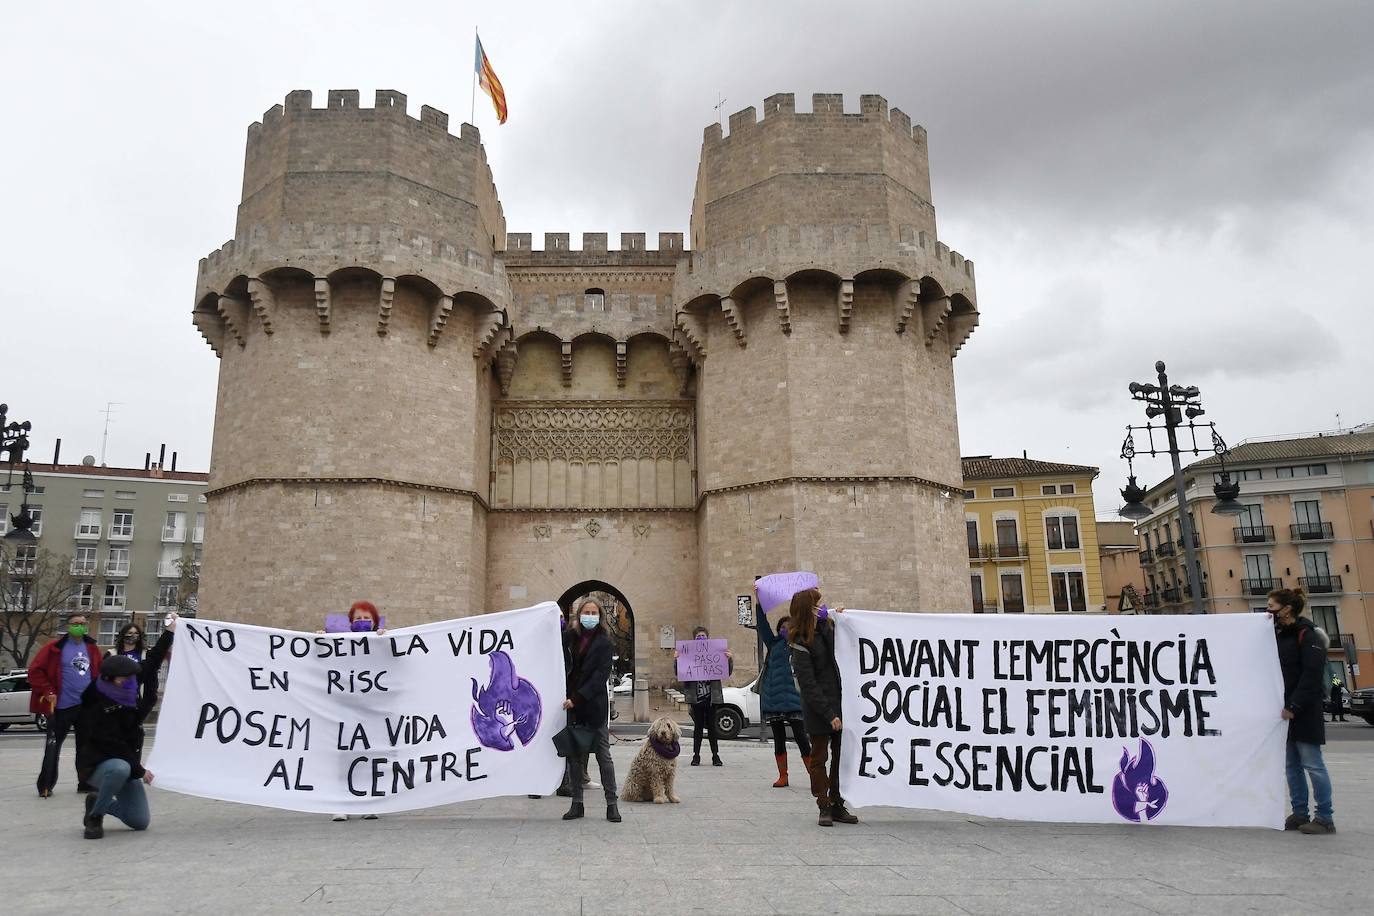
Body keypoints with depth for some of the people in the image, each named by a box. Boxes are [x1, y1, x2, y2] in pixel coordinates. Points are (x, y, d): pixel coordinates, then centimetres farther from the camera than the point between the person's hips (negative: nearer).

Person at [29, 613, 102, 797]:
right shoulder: (55, 648, -7)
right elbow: (35, 671, -8)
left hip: (87, 706, 4)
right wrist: (48, 692, -12)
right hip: (62, 706, -4)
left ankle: (85, 783, 20)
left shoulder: (92, 648, 7)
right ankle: (45, 785, 14)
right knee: (53, 747, 2)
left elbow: (99, 673, 18)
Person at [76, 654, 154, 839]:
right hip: (96, 766, -6)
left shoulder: (129, 695, 0)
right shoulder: (96, 706, -21)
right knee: (120, 769, -43)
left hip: (128, 766, 6)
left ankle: (98, 802, 26)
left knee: (141, 822, 0)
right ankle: (94, 816, -16)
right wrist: (139, 770, -21)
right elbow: (112, 746, -23)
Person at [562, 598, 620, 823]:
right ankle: (577, 803, 16)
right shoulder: (572, 637, 9)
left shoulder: (603, 642, -3)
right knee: (574, 755, 7)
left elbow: (600, 676, -12)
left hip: (595, 706, -4)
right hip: (572, 704, 4)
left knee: (603, 755, 1)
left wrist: (577, 698, -17)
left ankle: (612, 804, 7)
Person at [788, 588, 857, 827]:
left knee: (841, 757, 11)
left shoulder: (826, 626, 6)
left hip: (839, 703, 7)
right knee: (819, 758, 5)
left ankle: (837, 805, 20)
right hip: (818, 709, -7)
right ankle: (825, 808, 13)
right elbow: (809, 685, -16)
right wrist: (829, 714, -19)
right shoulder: (800, 644, -15)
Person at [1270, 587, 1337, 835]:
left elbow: (1312, 675, -17)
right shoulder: (1277, 634, 13)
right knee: (1292, 765, 10)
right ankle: (1299, 814, 17)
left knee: (1312, 764, -3)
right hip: (1285, 710, 8)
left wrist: (1294, 706, -19)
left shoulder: (1307, 634, -10)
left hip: (1304, 712, -8)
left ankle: (1324, 818, 5)